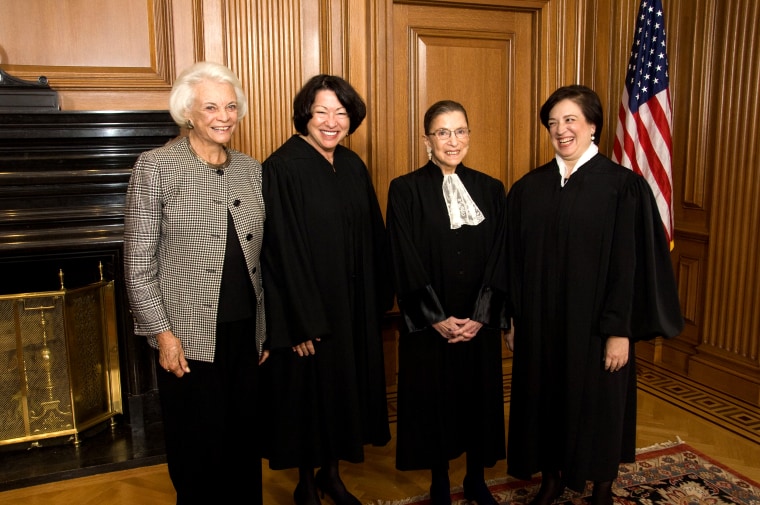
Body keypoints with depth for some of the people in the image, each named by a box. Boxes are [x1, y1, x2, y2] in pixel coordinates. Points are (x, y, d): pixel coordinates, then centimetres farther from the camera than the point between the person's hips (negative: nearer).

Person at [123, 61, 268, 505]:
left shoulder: (252, 170, 6)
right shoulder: (156, 167, -7)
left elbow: (261, 255, 9)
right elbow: (138, 263, -8)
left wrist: (267, 328, 9)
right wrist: (163, 334, -11)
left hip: (247, 331, 4)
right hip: (189, 338, -4)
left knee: (246, 441, 16)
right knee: (199, 450, 12)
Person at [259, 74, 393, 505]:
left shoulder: (353, 166, 6)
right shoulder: (283, 168, -14)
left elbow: (373, 238, 10)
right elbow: (282, 249, -17)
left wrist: (378, 300, 8)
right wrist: (301, 323, -17)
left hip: (354, 306, 6)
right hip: (308, 309, -6)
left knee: (346, 385, 17)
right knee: (311, 389, 8)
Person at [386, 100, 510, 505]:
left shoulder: (491, 189, 3)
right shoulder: (405, 190, -6)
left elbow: (499, 258, 0)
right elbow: (406, 262, -10)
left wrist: (480, 316, -10)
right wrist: (438, 318, -14)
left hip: (480, 323, 3)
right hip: (429, 323, -2)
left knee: (480, 395, 13)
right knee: (434, 399, 10)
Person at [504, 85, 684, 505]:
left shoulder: (623, 186, -9)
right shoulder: (529, 188, 2)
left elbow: (630, 263, -10)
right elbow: (515, 260, 3)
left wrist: (620, 330, -13)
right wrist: (513, 319, 2)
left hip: (595, 323, -3)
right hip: (539, 324, 3)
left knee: (598, 403, 12)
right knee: (545, 398, 14)